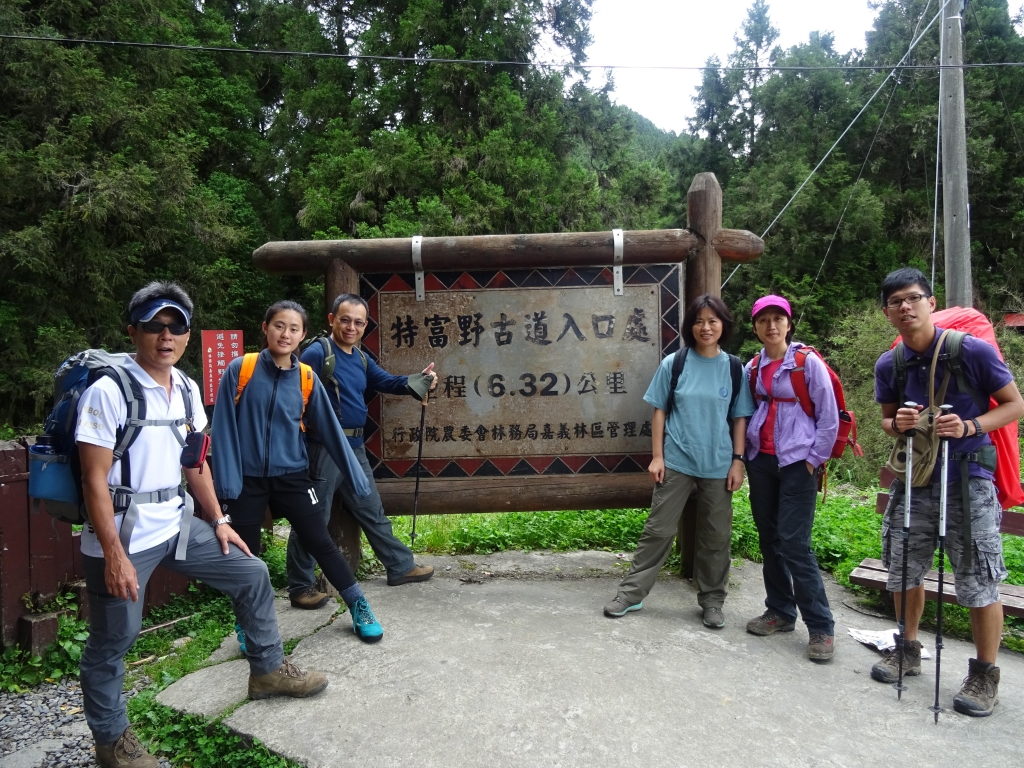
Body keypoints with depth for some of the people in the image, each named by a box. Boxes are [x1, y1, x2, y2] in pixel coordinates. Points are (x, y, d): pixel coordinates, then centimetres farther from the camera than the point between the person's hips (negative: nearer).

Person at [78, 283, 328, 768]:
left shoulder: (187, 389, 5)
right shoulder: (108, 391, -16)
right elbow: (95, 481, -17)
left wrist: (218, 521, 13)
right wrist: (114, 555, -19)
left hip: (177, 526, 7)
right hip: (123, 537, -7)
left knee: (253, 574, 11)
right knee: (112, 641, 7)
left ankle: (268, 670, 30)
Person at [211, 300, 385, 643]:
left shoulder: (307, 379, -2)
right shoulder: (240, 369, -7)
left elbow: (329, 429, 2)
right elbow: (224, 426, -6)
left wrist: (356, 476, 3)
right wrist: (226, 479, -11)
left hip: (292, 477, 1)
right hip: (248, 479, -1)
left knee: (321, 543, 3)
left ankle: (359, 608, 17)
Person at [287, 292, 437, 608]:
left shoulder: (361, 358, 12)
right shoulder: (317, 353, -14)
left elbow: (387, 382, 14)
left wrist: (420, 380, -3)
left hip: (354, 448, 9)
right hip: (324, 448, -8)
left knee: (372, 511, 19)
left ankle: (401, 566, 32)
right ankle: (300, 588, 14)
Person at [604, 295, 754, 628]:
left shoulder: (734, 368, 1)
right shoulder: (673, 364, -3)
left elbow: (739, 418, 5)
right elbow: (660, 411, 1)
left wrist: (737, 461, -1)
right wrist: (657, 456, -4)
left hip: (718, 465, 2)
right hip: (676, 462, -1)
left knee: (716, 536, 11)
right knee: (658, 530, 3)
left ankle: (712, 600, 27)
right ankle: (631, 593, 15)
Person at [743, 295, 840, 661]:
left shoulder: (808, 363, -8)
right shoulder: (753, 367, 7)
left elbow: (829, 417, -7)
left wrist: (814, 460, -8)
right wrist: (748, 452, 9)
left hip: (797, 463, -6)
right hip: (760, 461, 6)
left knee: (794, 543, -9)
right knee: (769, 539, 11)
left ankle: (821, 627, 4)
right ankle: (780, 611, 25)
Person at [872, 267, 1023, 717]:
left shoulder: (974, 351, -13)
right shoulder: (888, 366, 1)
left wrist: (969, 427, -21)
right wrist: (897, 424, -11)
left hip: (967, 481, -4)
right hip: (914, 480, 5)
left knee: (978, 584, 1)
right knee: (903, 571, 14)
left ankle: (985, 674, 21)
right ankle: (908, 650, 34)